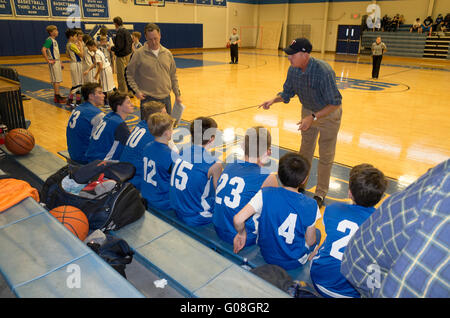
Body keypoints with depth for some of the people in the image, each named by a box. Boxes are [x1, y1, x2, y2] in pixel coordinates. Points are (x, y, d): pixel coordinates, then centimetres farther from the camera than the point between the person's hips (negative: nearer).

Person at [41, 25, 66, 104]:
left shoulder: (54, 40, 15)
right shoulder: (49, 40, -13)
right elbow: (43, 50, -25)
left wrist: (60, 62, 21)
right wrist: (48, 60, -22)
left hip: (57, 61, 9)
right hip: (54, 62, -9)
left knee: (57, 80, 13)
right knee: (56, 80, -7)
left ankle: (57, 95, 20)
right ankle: (57, 97, -3)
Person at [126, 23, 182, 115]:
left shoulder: (167, 53, 7)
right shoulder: (139, 54, -4)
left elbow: (173, 76, 14)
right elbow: (129, 74, 2)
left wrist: (177, 94, 11)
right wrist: (136, 91, -8)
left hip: (166, 97, 4)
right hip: (148, 98, -3)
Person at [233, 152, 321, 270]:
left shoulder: (265, 194, -22)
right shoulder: (310, 205, -21)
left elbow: (238, 220, -28)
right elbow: (310, 242, -10)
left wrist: (241, 233, -7)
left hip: (267, 256, 2)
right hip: (294, 262, -1)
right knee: (317, 233, 27)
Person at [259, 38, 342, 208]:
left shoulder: (323, 71, -34)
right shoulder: (293, 69, -14)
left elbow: (335, 103, -30)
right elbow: (287, 92, 2)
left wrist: (313, 117, -37)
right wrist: (273, 100, -17)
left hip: (328, 113, -6)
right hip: (308, 111, 6)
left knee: (325, 155, 2)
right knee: (305, 150, 18)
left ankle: (321, 193, 17)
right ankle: (300, 184, 35)